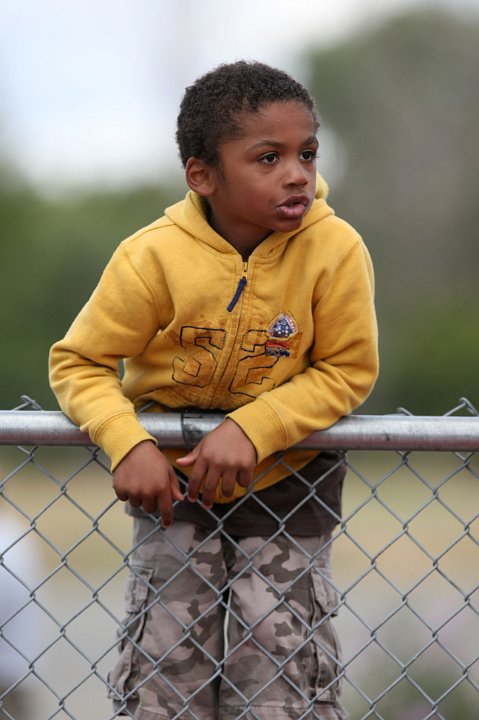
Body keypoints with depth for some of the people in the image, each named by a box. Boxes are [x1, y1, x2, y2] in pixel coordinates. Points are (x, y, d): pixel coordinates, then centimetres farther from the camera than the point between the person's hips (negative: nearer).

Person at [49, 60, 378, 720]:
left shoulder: (335, 250, -21)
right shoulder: (154, 258, -21)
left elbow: (348, 370, -14)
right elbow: (79, 362, -12)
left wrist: (252, 429, -26)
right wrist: (128, 443, -28)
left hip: (288, 476, 0)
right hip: (175, 476, 0)